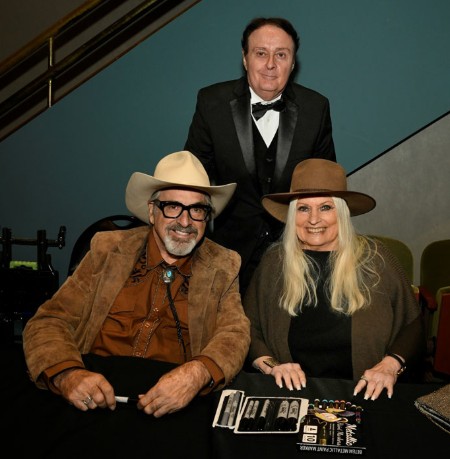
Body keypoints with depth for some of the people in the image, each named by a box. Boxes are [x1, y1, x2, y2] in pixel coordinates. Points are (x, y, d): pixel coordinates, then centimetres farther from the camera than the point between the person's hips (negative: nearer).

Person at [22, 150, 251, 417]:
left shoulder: (223, 267, 5)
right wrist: (67, 374, -22)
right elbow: (49, 322, 0)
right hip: (96, 397, 0)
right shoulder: (108, 250, 4)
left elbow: (235, 334, -6)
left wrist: (197, 374, -29)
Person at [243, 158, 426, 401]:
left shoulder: (375, 259, 2)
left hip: (364, 396, 1)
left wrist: (390, 365, -11)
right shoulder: (273, 263, 4)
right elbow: (248, 330, 6)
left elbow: (412, 326, 6)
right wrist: (271, 366, -10)